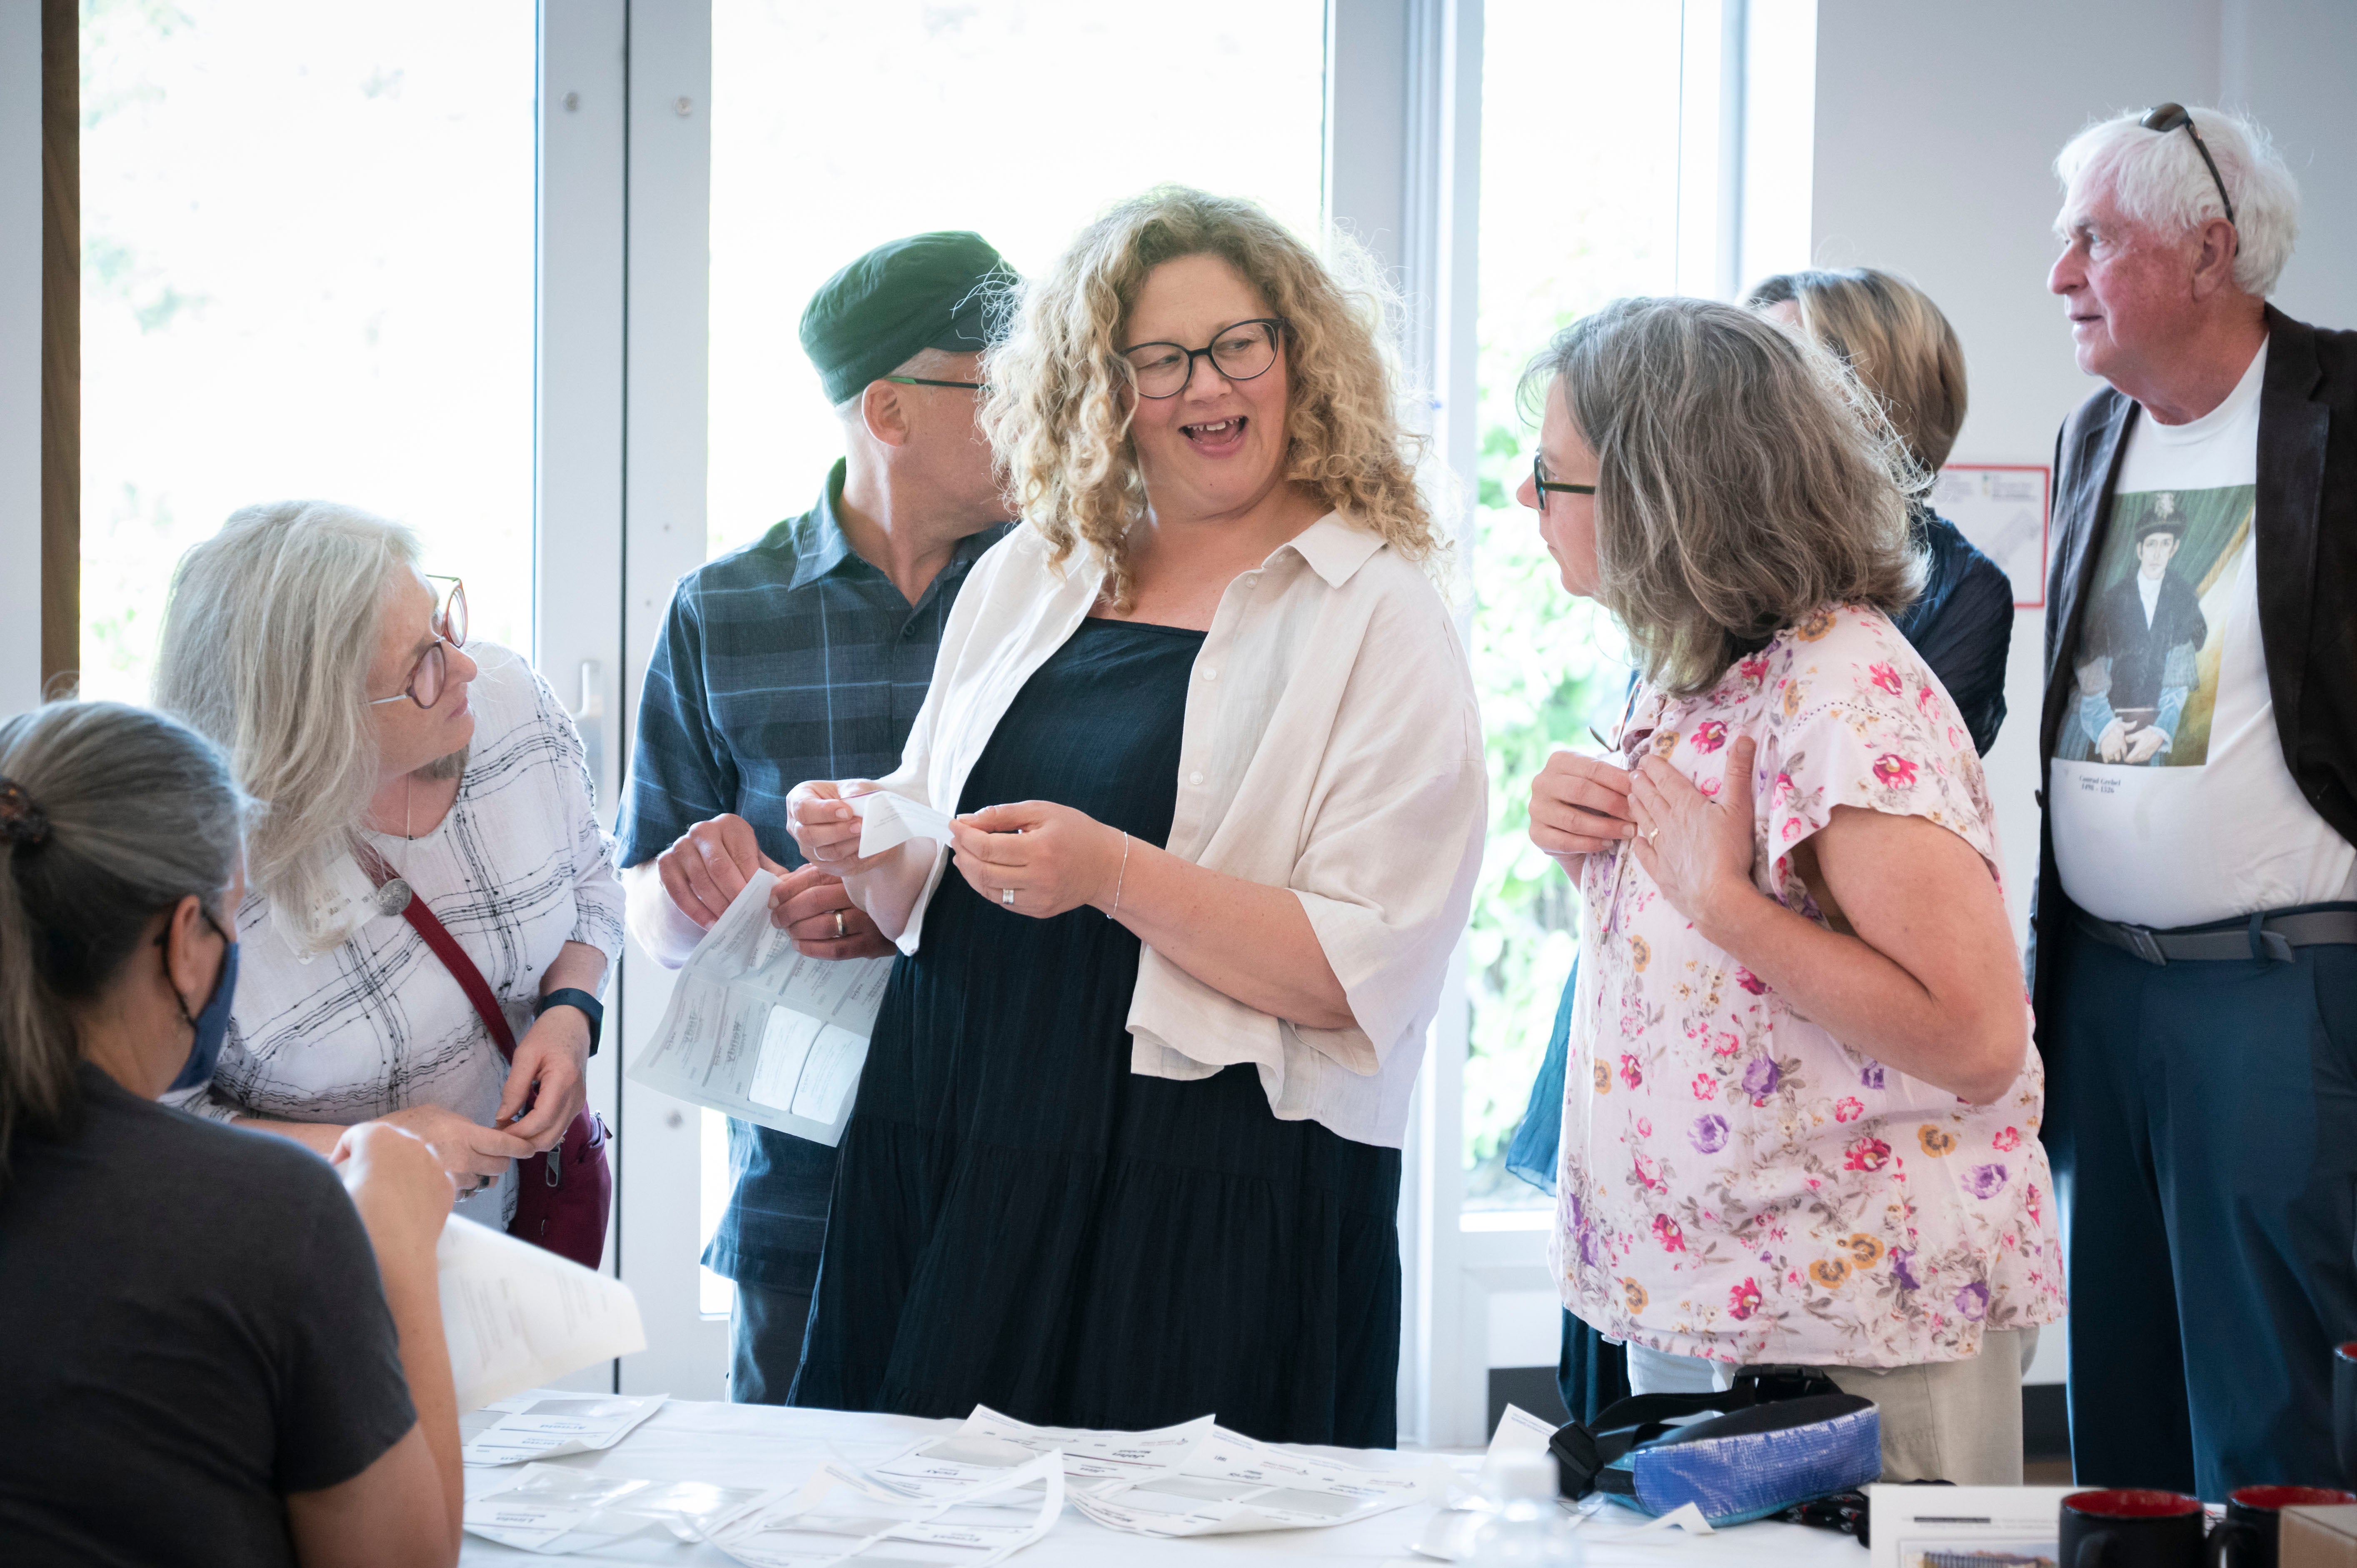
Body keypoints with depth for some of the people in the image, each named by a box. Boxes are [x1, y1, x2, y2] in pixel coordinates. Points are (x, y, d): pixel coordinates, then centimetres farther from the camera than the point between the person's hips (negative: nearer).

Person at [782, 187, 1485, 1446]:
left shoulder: (1378, 615, -3)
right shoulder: (1024, 579, 12)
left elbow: (1364, 973, -12)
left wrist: (1113, 874, -21)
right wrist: (870, 855, -3)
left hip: (1219, 1204, -4)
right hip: (955, 1148, 5)